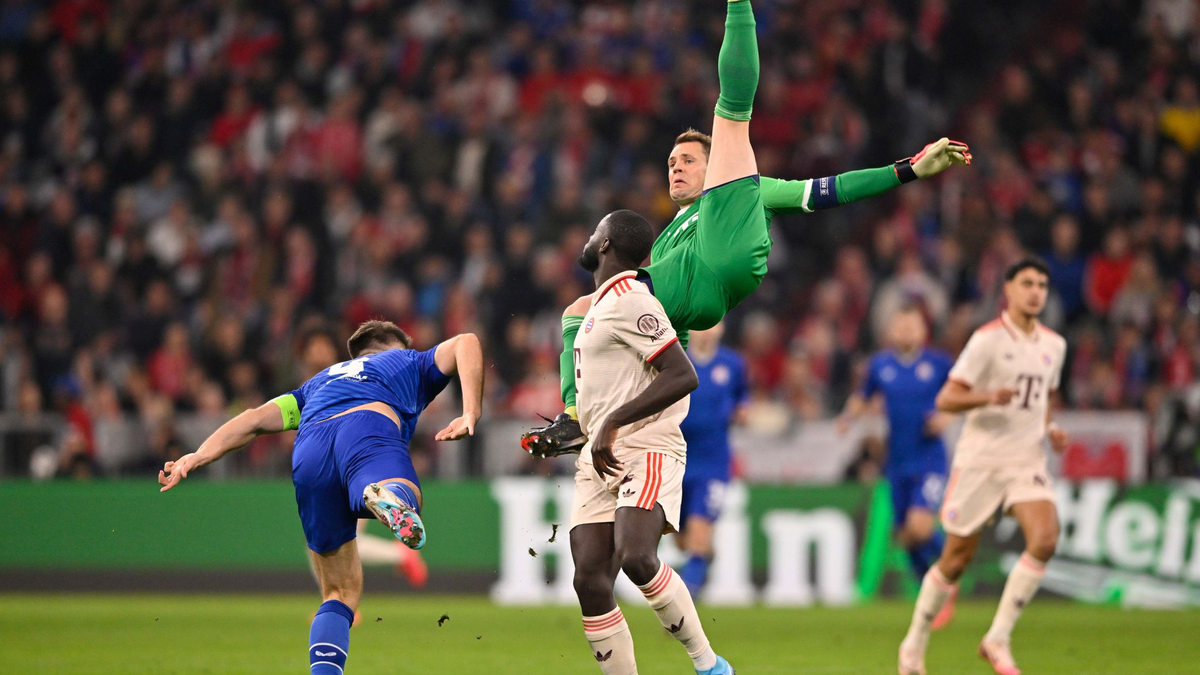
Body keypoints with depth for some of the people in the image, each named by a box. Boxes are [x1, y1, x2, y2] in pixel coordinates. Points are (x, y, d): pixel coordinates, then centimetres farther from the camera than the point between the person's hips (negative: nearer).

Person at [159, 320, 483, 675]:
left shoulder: (320, 382, 44)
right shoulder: (409, 362, 37)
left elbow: (257, 419, 31)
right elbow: (465, 343, 19)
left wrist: (199, 456, 25)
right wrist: (471, 415, 10)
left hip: (308, 452, 3)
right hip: (369, 426, -3)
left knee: (341, 593, 10)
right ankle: (385, 497, -66)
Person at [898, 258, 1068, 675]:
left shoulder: (1054, 345, 10)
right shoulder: (988, 339, -9)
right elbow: (946, 399, -12)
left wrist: (1049, 430, 8)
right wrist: (988, 396, -30)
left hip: (1027, 461, 4)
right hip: (980, 460, -4)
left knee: (1045, 539, -20)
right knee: (956, 559, 2)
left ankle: (998, 640, -10)